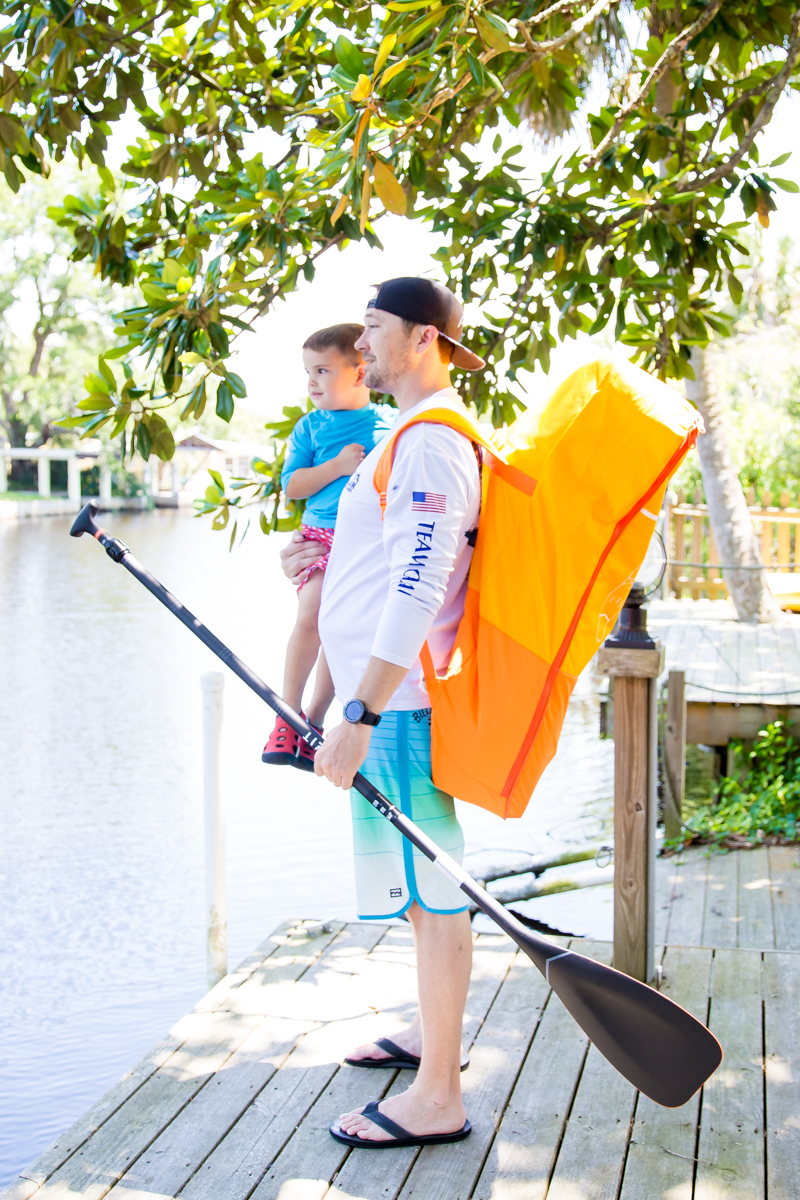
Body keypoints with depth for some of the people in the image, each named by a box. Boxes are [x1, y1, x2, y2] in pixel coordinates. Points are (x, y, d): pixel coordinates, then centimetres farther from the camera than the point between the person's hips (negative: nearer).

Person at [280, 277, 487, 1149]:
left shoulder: (431, 443, -17)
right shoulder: (413, 436, 17)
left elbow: (418, 593, -27)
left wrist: (359, 716, -31)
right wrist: (328, 558, 11)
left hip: (400, 700, -11)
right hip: (392, 693, 11)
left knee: (430, 886, -5)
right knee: (418, 881, 20)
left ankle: (437, 1099, 2)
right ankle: (434, 1035, 34)